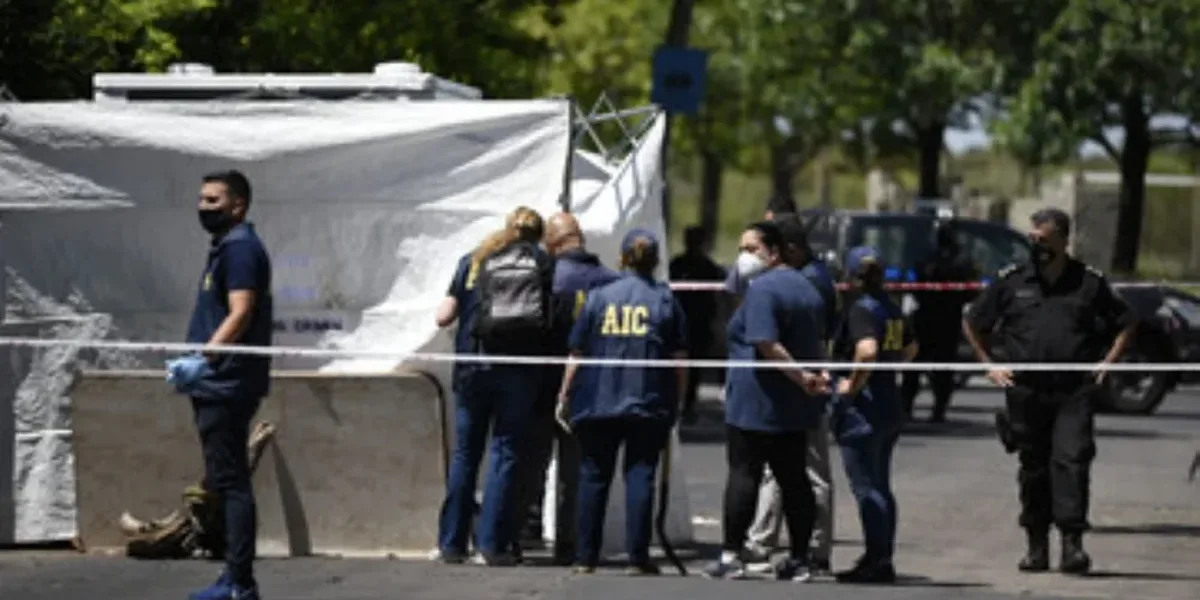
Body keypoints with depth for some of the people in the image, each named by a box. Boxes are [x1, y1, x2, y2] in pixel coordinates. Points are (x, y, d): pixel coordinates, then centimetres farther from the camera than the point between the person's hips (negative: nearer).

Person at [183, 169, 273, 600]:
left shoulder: (240, 249, -12)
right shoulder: (225, 248, 19)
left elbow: (240, 314, -23)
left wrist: (204, 356, -32)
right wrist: (199, 360, 25)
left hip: (228, 385, -11)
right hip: (217, 386, 11)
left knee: (230, 482, -10)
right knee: (223, 482, 12)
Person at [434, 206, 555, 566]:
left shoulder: (473, 262, 8)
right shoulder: (543, 263, 5)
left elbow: (443, 317, 5)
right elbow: (554, 319, -2)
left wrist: (450, 308, 26)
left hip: (474, 368, 1)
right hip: (520, 371, -1)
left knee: (465, 455, 8)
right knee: (506, 453, 3)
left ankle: (452, 543, 9)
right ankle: (493, 544, -2)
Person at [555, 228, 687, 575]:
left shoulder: (599, 298, 4)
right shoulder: (666, 301, 3)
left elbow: (577, 355, 4)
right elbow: (680, 360, 1)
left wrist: (565, 397, 12)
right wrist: (676, 403, 9)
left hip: (598, 403, 1)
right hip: (649, 404, -1)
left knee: (593, 477, 8)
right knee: (640, 475, 1)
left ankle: (586, 557, 9)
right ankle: (638, 557, -4)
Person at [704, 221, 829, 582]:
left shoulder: (762, 289, -13)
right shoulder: (806, 288, 16)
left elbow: (767, 345, -22)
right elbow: (817, 344, 19)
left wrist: (802, 378, -17)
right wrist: (813, 378, 10)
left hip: (754, 403, -8)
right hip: (797, 408, 8)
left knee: (743, 474, -4)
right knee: (793, 478, 8)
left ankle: (732, 555, -4)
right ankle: (799, 559, 8)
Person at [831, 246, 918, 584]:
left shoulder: (861, 309, -15)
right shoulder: (892, 308, 11)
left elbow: (867, 349, -32)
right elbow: (910, 348, 26)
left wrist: (853, 384, -19)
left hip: (864, 405, -9)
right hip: (891, 405, 9)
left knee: (866, 486, -5)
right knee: (880, 486, 15)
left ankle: (878, 560, -7)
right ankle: (881, 558, 19)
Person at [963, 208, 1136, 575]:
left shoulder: (1089, 282, 6)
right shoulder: (1012, 281, 8)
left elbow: (1127, 323, 17)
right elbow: (972, 324, 18)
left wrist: (1107, 363, 6)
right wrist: (989, 365, 9)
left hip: (1075, 392, -2)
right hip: (1025, 390, 2)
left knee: (1072, 460, -14)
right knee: (1033, 466, 8)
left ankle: (1072, 543, -16)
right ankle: (1036, 546, 16)